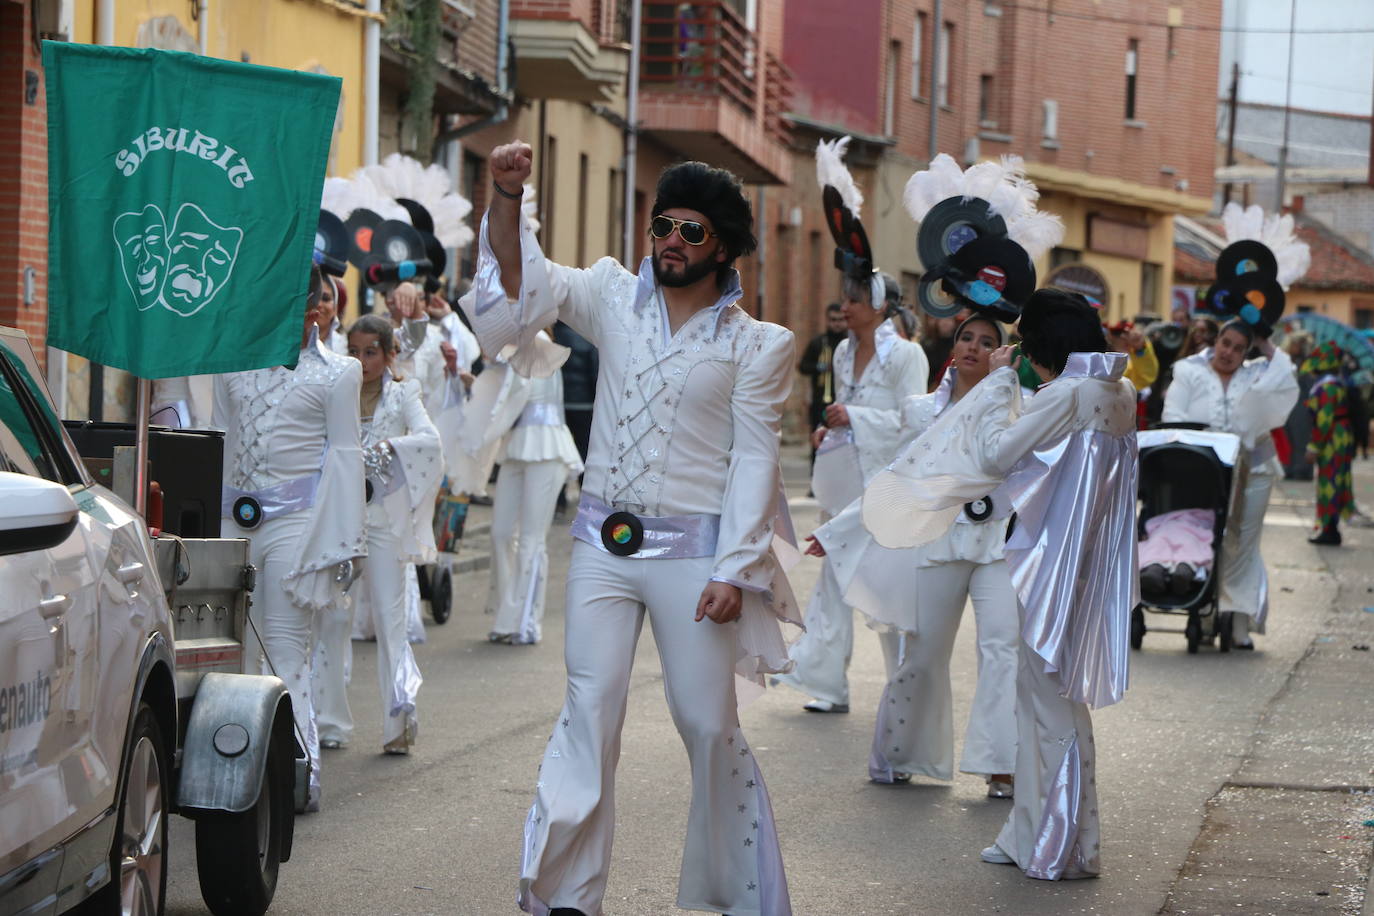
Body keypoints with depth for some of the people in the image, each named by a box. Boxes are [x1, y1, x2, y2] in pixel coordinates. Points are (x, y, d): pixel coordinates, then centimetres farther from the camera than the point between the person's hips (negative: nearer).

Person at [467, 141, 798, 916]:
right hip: (603, 543, 3)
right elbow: (522, 281, 0)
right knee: (589, 714, 1)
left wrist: (734, 572, -11)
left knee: (709, 726, 1)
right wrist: (507, 195, -18)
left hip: (692, 552, -3)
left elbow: (754, 461, -4)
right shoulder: (614, 298, 8)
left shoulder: (757, 345, -1)